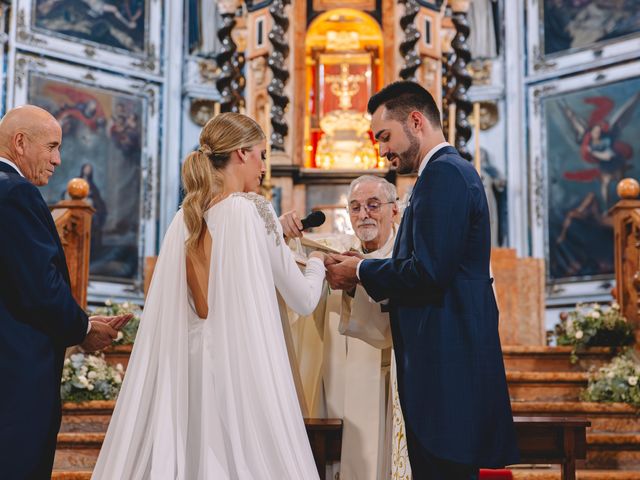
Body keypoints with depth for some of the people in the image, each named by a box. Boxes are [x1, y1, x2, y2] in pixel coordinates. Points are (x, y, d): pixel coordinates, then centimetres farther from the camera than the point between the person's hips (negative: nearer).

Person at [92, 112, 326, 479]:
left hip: (190, 362, 7)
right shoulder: (253, 210, -9)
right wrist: (317, 264, 16)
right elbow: (304, 301, -4)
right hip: (245, 363, -7)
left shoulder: (186, 218, 8)